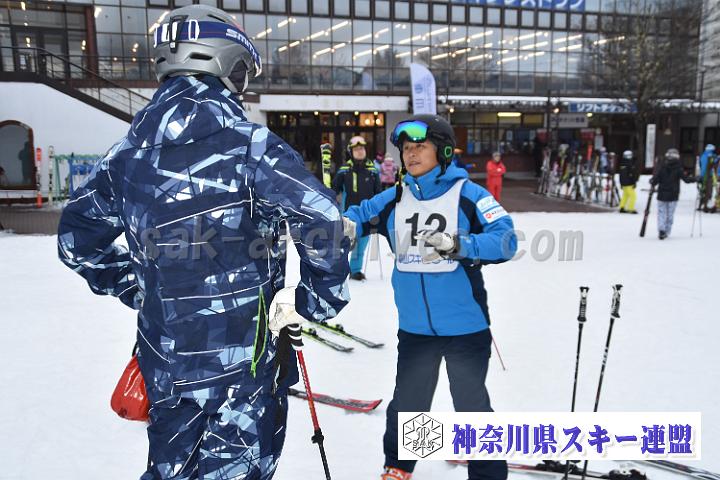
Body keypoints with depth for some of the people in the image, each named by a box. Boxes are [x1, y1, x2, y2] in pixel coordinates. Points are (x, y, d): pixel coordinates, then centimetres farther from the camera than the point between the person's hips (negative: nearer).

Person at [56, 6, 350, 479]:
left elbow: (78, 238, 10)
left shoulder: (131, 148, 2)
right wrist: (320, 298, -9)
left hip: (163, 356, 6)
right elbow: (322, 218, -24)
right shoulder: (244, 140, -16)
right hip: (243, 355, -5)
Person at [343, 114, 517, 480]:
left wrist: (458, 245, -31)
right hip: (414, 327, 4)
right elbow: (359, 215, 5)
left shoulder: (468, 194, -10)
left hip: (466, 326, -3)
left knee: (471, 404, 13)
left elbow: (506, 239, -17)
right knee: (407, 402, 18)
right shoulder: (394, 199, 2)